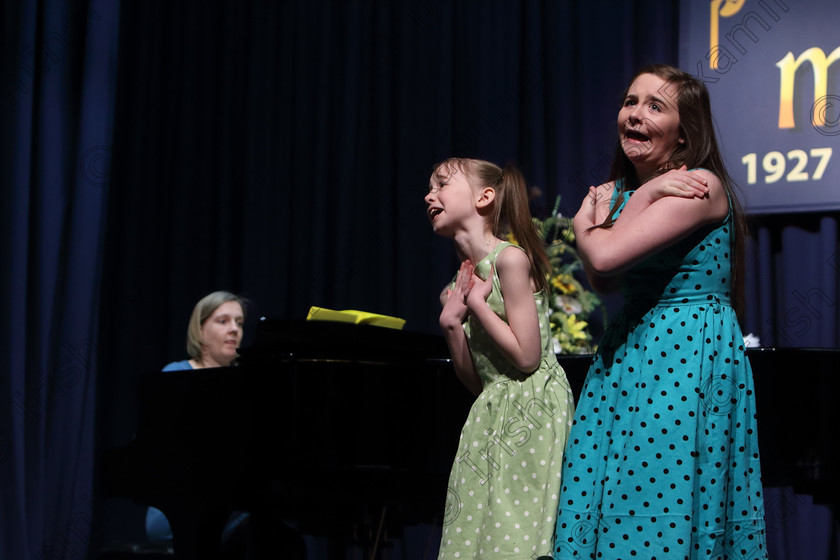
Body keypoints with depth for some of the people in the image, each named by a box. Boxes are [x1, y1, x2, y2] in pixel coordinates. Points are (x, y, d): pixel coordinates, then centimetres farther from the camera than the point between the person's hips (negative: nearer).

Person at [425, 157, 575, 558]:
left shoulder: (510, 258, -9)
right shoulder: (460, 286, 12)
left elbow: (527, 357, -16)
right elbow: (478, 382, 12)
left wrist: (478, 304, -10)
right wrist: (451, 326, -1)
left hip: (531, 407, -7)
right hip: (491, 416, 7)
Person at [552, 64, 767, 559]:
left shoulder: (699, 185, -12)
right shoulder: (619, 191, 14)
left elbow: (605, 257, -22)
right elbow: (601, 281, -3)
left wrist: (587, 222, 0)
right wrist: (643, 196, -10)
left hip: (688, 357, -8)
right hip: (624, 357, 8)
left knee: (659, 516, -7)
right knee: (598, 511, 4)